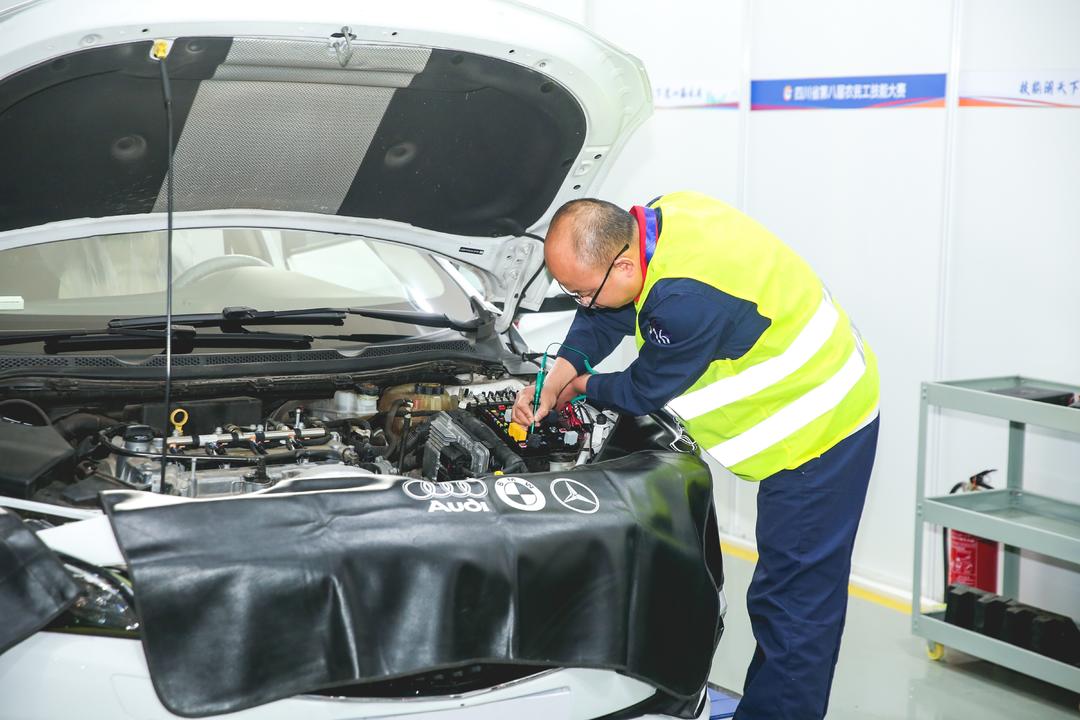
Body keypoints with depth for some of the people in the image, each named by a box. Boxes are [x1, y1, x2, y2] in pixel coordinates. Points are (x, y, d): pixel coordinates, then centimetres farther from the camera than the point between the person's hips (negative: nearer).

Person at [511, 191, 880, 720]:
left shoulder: (685, 301, -32)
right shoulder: (656, 219, -2)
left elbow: (643, 393, -16)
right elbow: (603, 318, 12)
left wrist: (584, 387, 4)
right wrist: (555, 379, 1)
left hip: (819, 430, -10)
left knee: (793, 603, -4)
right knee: (791, 598, 17)